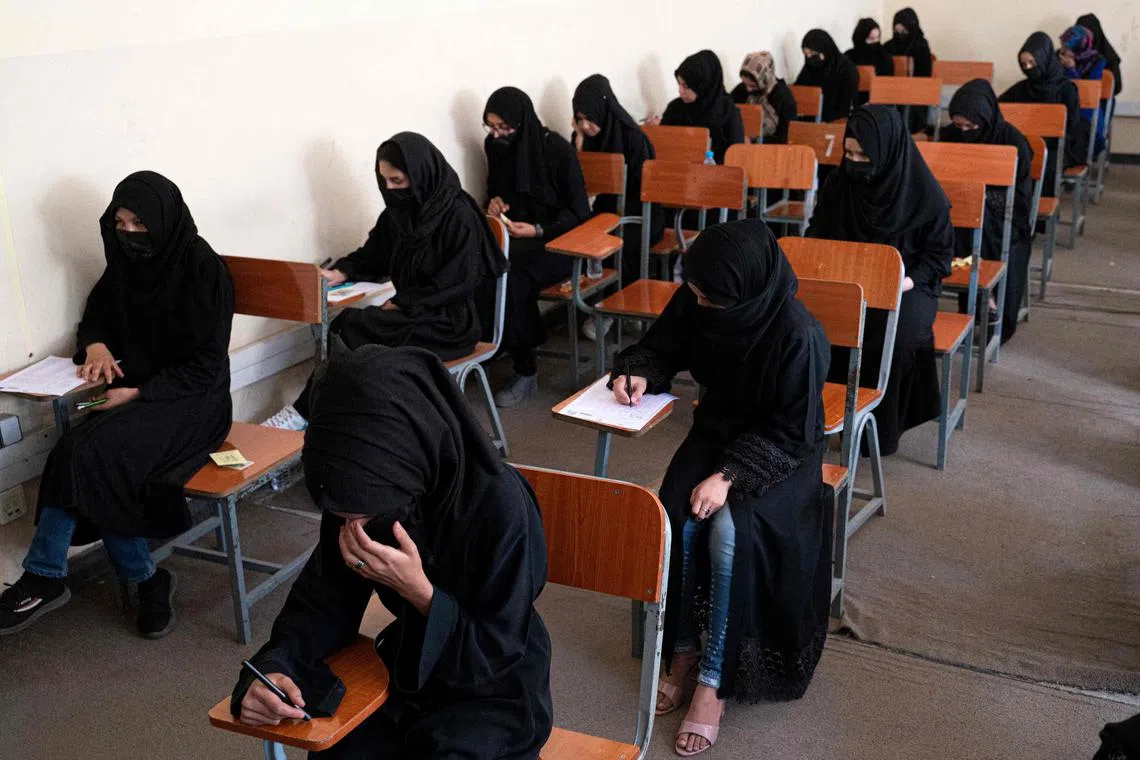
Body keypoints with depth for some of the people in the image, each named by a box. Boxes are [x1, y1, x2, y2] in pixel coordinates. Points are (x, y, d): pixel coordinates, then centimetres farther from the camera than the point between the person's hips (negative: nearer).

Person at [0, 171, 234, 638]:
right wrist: (96, 345, -3)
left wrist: (138, 393, -21)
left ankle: (45, 577, -15)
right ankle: (146, 581, -12)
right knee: (86, 454, -24)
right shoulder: (125, 264, 6)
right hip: (132, 393, 6)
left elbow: (207, 367, -13)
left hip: (190, 400, -6)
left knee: (96, 451, -28)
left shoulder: (203, 269, -12)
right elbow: (95, 319, 22)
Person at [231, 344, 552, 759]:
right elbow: (326, 599, -5)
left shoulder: (499, 503, -29)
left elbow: (497, 655, -19)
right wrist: (273, 667, -24)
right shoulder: (361, 494, -13)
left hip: (494, 692, -4)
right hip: (410, 671, 4)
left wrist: (419, 592, -33)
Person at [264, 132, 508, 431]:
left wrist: (401, 304, -18)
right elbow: (372, 256, 15)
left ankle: (306, 412, -14)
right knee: (348, 325, -21)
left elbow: (459, 282, -17)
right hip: (409, 313, 7)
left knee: (351, 326, -22)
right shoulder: (398, 211, 7)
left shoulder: (459, 216, -15)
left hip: (448, 323, -7)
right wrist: (339, 273, -5)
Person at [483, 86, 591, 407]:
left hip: (557, 241, -5)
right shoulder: (495, 146, 3)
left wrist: (537, 230, -22)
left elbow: (579, 212, -9)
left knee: (511, 280, -33)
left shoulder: (558, 150, -13)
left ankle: (526, 372, -17)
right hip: (515, 236, 5)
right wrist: (495, 200, -1)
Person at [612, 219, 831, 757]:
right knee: (677, 518, -22)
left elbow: (791, 431, -22)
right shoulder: (696, 301, -12)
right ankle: (682, 652, -7)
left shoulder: (797, 334, -28)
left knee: (729, 530, -29)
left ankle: (713, 681, -18)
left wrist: (730, 475, -32)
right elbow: (660, 346, 5)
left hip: (779, 452, -5)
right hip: (718, 430, 5)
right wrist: (640, 374, -17)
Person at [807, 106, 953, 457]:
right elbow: (816, 236, 14)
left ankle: (879, 427, -15)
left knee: (895, 330, -34)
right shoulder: (838, 184, 1)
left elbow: (940, 251, -2)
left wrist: (908, 280, -19)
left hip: (906, 286, -3)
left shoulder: (924, 192, -9)